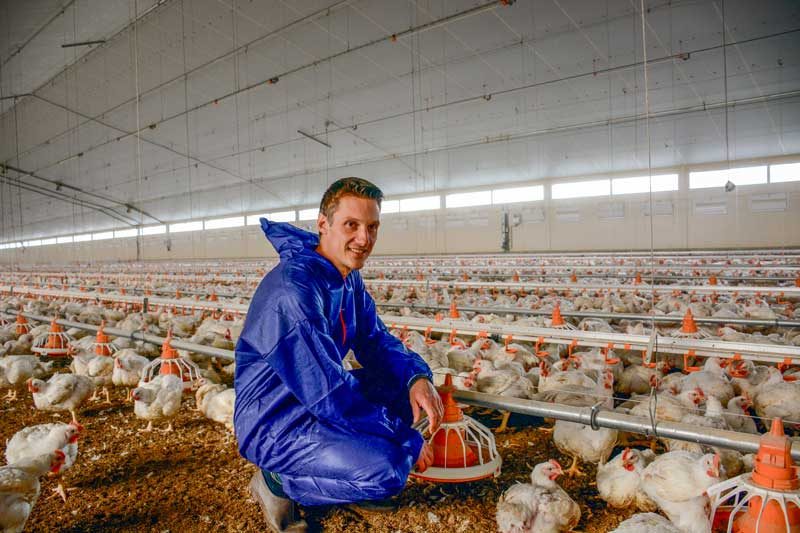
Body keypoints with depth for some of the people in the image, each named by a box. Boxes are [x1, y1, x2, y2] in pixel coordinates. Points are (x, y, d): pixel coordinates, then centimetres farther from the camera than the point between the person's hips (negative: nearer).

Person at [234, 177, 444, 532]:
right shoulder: (293, 288, -29)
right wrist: (407, 441, -19)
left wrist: (418, 377, -15)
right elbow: (328, 393, -29)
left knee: (410, 382, 1)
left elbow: (376, 342, 7)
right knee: (388, 468, -26)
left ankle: (353, 475, 11)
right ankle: (278, 483, -1)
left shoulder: (350, 280, 1)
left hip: (318, 401, 9)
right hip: (272, 423, -9)